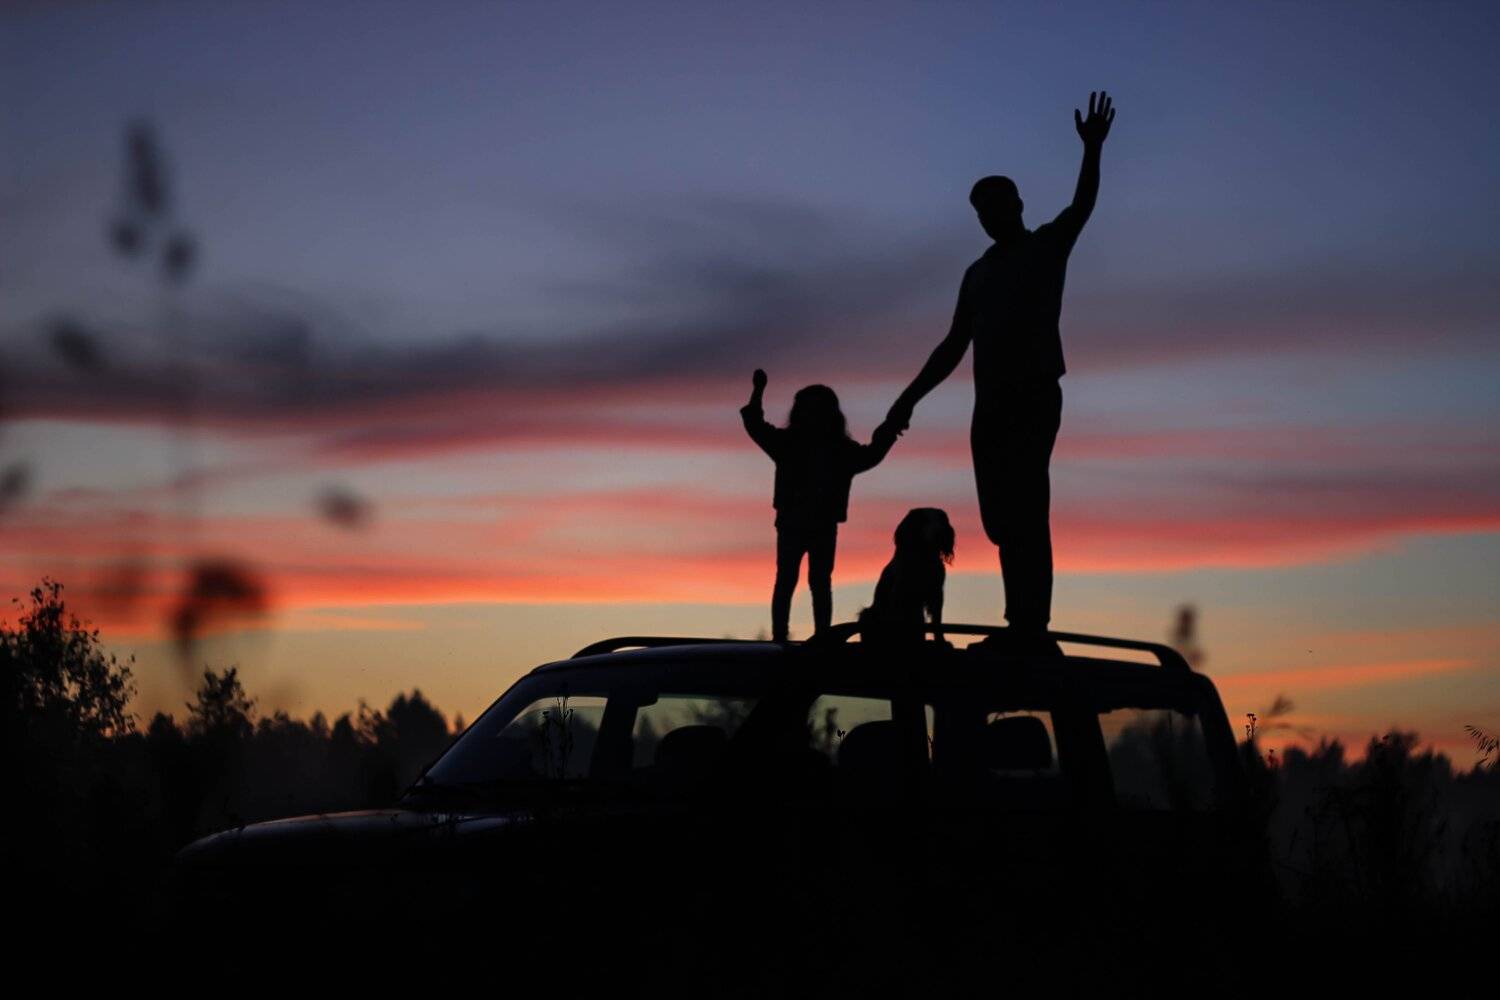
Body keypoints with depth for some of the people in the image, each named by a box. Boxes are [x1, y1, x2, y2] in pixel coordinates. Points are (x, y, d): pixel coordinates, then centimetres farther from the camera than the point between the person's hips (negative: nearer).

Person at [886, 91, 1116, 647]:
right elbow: (954, 346, 25)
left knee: (1024, 512, -16)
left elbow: (1082, 205, -11)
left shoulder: (1047, 247, 8)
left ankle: (1030, 627, -21)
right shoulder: (978, 274, 23)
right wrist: (911, 397, 19)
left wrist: (1092, 151, -26)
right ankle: (1024, 627, 4)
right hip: (992, 403, 6)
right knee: (1001, 516, 2)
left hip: (1035, 396, -6)